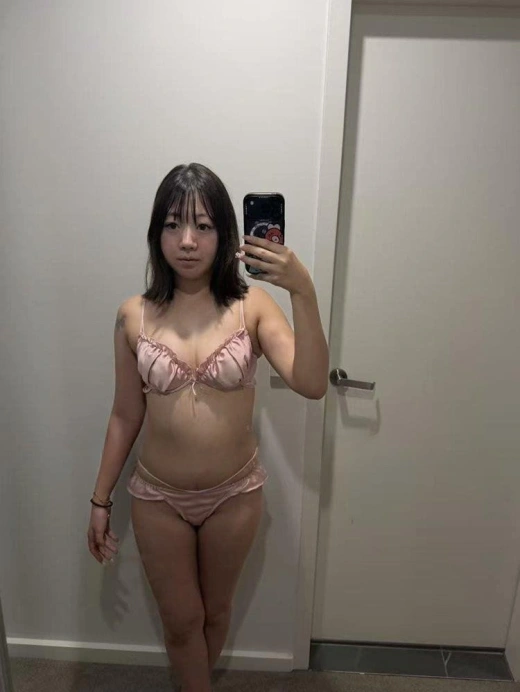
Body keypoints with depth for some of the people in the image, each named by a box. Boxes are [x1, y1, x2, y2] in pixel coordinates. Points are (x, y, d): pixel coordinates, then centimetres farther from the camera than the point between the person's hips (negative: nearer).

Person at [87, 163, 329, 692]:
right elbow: (125, 415, -1)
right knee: (181, 620, 17)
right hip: (157, 498, 0)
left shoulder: (252, 306, -14)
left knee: (215, 610, 26)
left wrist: (303, 292, -38)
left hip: (235, 494, 1)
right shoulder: (134, 316, -10)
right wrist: (100, 499, 5)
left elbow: (312, 384, -27)